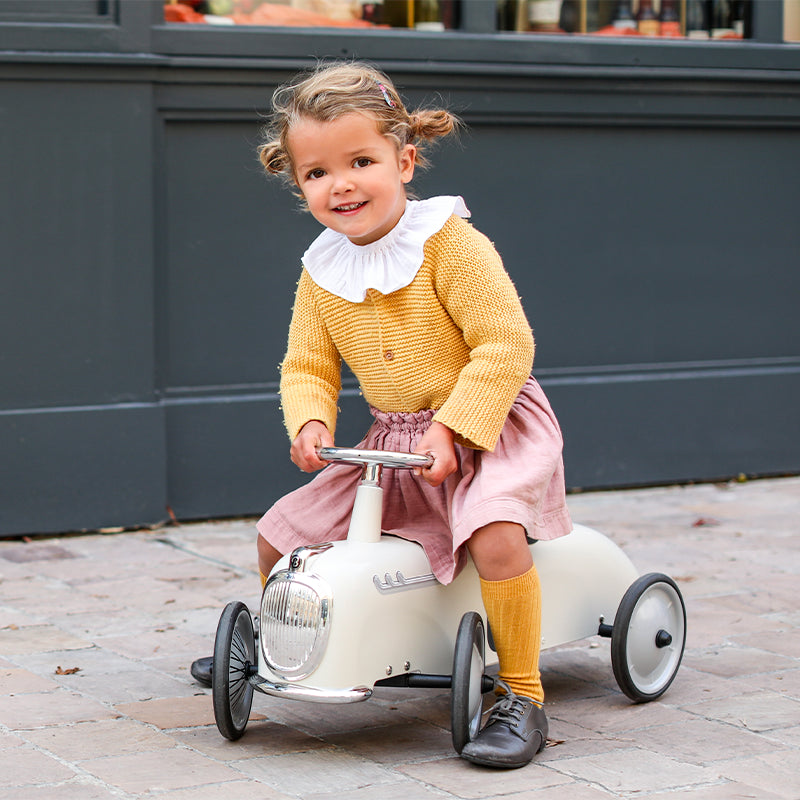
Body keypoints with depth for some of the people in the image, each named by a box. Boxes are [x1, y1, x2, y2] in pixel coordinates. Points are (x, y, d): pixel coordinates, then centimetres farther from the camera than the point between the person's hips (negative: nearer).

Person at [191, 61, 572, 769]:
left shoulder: (451, 243, -17)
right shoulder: (321, 273, 2)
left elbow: (506, 345, -21)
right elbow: (307, 367, 8)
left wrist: (450, 427, -27)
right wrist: (309, 423, -13)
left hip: (487, 425, -6)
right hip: (393, 442, 6)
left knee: (495, 533, -35)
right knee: (280, 531, 5)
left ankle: (523, 696, -19)